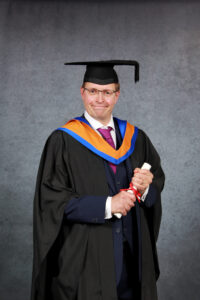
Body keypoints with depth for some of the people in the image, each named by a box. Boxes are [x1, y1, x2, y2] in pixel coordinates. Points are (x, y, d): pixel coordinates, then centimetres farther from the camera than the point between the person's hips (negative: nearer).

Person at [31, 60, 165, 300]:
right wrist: (107, 205, -18)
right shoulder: (63, 141, -6)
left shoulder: (135, 138, 8)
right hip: (87, 256, -4)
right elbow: (52, 199, -12)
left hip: (133, 252, 4)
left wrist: (146, 187, -13)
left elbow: (157, 177, 10)